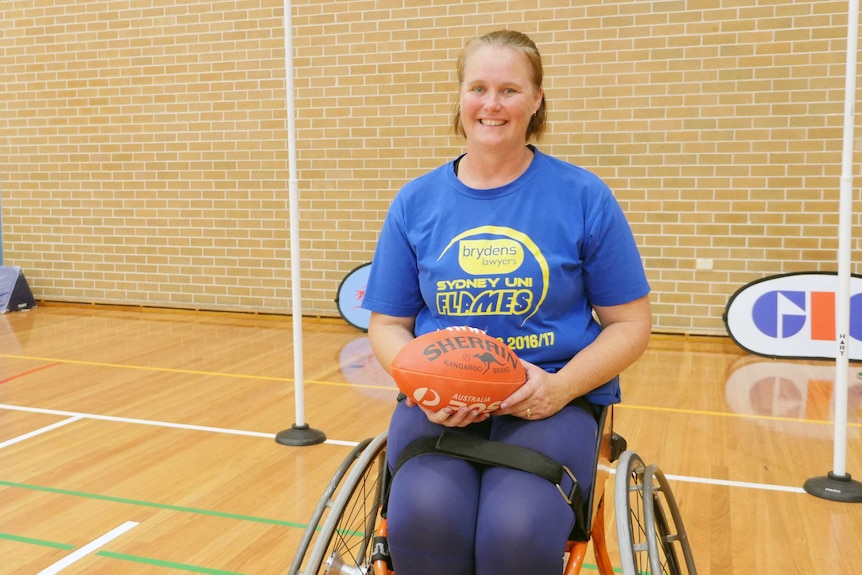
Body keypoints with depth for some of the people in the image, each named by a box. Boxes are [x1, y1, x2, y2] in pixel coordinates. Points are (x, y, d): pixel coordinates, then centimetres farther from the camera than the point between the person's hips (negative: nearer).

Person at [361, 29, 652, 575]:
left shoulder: (584, 196, 0)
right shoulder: (416, 202, 6)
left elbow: (630, 324, 3)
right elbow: (388, 324, 10)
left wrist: (560, 387, -14)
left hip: (553, 398, -1)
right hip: (440, 401, 2)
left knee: (516, 531, -31)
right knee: (424, 517, -29)